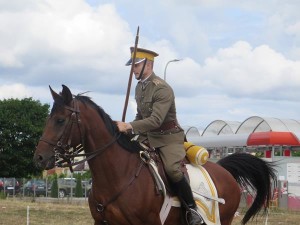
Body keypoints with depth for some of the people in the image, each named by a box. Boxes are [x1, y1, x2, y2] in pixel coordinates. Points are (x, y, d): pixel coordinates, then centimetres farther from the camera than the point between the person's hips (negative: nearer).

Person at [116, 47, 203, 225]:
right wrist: (127, 129, 2)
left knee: (172, 169, -30)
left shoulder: (162, 89, -19)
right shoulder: (140, 87, 9)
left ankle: (193, 209, -16)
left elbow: (156, 120, -28)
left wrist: (130, 126, -34)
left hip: (169, 137, -9)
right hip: (148, 136, 9)